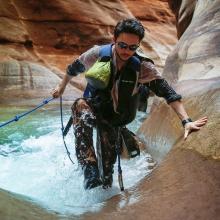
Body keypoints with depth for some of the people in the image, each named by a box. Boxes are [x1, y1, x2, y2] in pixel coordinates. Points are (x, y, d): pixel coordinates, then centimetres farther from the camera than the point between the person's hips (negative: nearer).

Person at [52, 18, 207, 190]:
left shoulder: (143, 68, -17)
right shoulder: (97, 54, -14)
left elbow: (168, 92, -20)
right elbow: (74, 68, 6)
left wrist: (186, 121, -31)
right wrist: (62, 87, 19)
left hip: (115, 118, 1)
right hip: (92, 109, -1)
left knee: (109, 157, 2)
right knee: (80, 105, -35)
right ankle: (90, 172, -44)